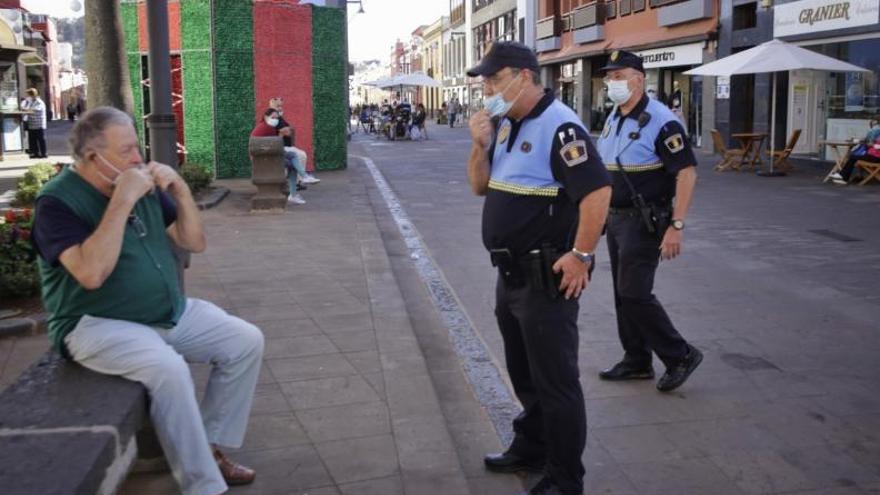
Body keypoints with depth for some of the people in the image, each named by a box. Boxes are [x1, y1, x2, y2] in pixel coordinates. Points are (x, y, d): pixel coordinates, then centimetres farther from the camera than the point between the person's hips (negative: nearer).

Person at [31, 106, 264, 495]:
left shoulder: (145, 186, 7)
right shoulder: (58, 201, -12)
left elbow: (195, 243, 8)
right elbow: (91, 274, -29)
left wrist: (180, 190, -7)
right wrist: (122, 202, -27)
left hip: (171, 313, 7)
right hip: (97, 324, -7)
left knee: (246, 341, -5)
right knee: (168, 368, -34)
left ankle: (210, 446, 6)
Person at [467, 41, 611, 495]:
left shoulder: (559, 126, -18)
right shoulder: (504, 125, 10)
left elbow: (597, 192, -24)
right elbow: (479, 187, 14)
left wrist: (580, 256, -22)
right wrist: (480, 145, -3)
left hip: (546, 279, -9)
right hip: (510, 274, 9)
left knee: (555, 381, 2)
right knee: (524, 373, 22)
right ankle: (531, 448, 40)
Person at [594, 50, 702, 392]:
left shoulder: (660, 121, -16)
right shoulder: (612, 119, 10)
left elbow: (687, 173, -19)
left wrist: (676, 226, -24)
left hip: (644, 221, -8)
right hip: (616, 219, 9)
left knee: (634, 293, -9)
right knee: (623, 293, 12)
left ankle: (681, 356, 7)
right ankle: (636, 362, 25)